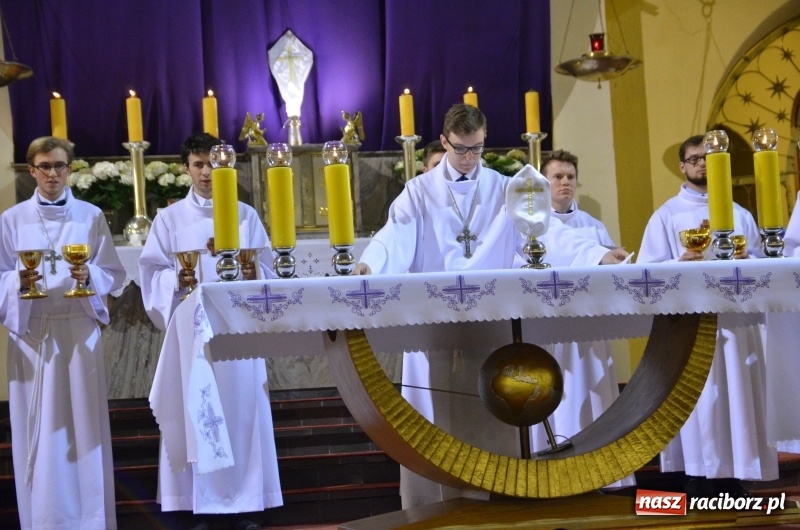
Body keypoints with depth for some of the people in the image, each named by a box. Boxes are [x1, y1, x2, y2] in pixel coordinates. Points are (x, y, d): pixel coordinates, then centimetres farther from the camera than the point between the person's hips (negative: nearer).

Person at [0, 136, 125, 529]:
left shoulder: (91, 217, 5)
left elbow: (113, 273, 4)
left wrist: (90, 275, -16)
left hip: (79, 330, 0)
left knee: (82, 424, 1)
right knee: (37, 428, 1)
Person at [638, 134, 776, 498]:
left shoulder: (739, 213, 17)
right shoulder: (666, 215, 7)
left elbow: (760, 262, 12)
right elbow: (648, 271, -1)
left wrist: (745, 259, -10)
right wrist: (680, 264, -19)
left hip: (735, 319, 3)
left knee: (737, 397, 2)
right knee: (698, 400, -6)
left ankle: (733, 480, 8)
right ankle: (699, 483, -2)